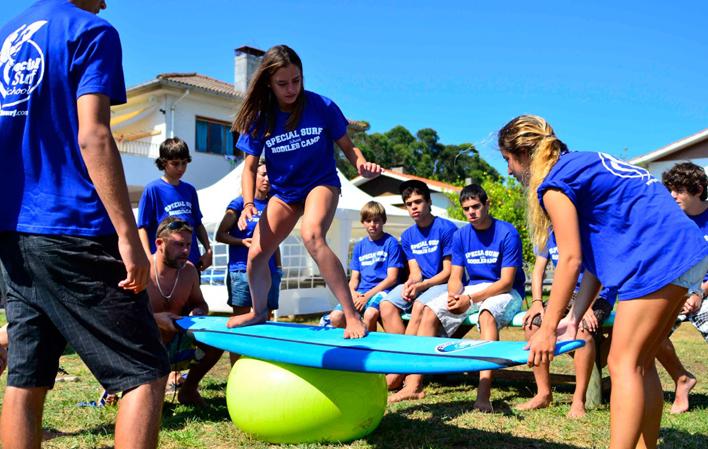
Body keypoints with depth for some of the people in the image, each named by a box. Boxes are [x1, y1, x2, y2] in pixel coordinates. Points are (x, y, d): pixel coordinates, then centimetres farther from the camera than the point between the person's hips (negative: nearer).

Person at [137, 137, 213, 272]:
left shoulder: (190, 190, 12)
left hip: (192, 261, 5)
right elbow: (142, 228, -6)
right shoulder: (153, 189, -3)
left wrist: (208, 250, 7)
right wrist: (149, 258, -15)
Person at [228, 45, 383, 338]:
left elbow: (346, 145, -5)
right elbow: (250, 167, -4)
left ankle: (352, 315, -29)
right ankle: (259, 311, 31)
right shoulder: (259, 118, -9)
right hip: (284, 192, 4)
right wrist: (248, 203, -20)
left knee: (311, 236, -34)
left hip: (321, 184, -4)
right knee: (256, 254, -1)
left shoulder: (322, 106, -14)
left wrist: (361, 164, -26)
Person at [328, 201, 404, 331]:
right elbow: (354, 277, 15)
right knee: (335, 317, -19)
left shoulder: (391, 243, 0)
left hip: (381, 290, -5)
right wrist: (352, 292, -9)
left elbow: (392, 278, -6)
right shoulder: (359, 246, 16)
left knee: (370, 314, -35)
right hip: (360, 292, 5)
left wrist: (367, 296, -13)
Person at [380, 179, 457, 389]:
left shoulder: (446, 229, -7)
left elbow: (449, 272, -10)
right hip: (420, 284, 6)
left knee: (420, 306, -34)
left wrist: (420, 286, -20)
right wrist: (409, 284, -17)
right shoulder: (407, 236, 11)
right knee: (386, 305, -20)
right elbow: (415, 272, 7)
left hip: (445, 284, -6)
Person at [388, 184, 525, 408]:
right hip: (472, 289, 6)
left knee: (487, 313, -38)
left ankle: (484, 394, -47)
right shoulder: (460, 236, 5)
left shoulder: (508, 233, -12)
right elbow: (455, 277, 2)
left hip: (506, 292, -5)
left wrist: (470, 299, -25)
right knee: (430, 310, -15)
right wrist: (453, 296, -22)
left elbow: (506, 282, -16)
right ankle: (414, 384, -20)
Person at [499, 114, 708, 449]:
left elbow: (571, 259, -13)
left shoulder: (553, 184, -7)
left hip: (657, 256, -10)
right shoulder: (579, 165, 20)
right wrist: (574, 318, 11)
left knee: (623, 364, -9)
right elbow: (596, 255, 16)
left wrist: (547, 329, -10)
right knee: (640, 363, 12)